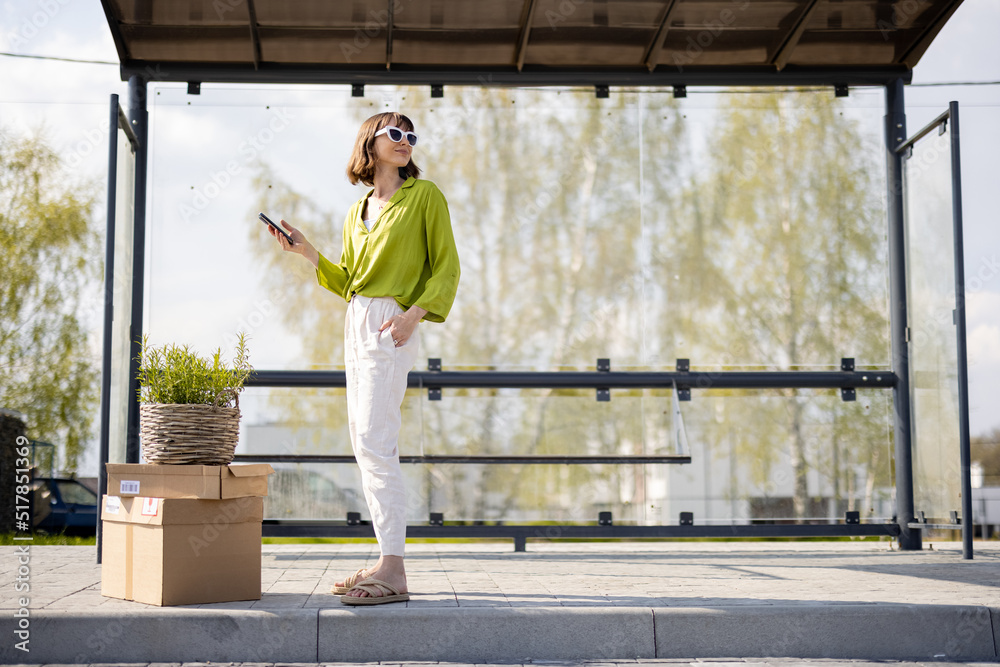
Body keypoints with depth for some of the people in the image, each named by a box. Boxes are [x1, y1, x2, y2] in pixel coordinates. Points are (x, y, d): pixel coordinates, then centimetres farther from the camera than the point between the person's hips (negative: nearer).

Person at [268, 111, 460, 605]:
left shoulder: (425, 196, 0)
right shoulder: (357, 213, 18)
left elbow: (446, 267, -4)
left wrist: (414, 313, -17)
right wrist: (306, 252, 10)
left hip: (391, 326, -8)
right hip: (356, 323, 8)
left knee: (375, 442, -16)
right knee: (366, 444, 6)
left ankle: (393, 570, -16)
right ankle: (387, 562, 11)